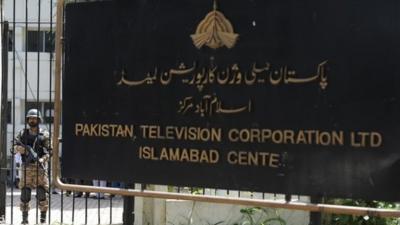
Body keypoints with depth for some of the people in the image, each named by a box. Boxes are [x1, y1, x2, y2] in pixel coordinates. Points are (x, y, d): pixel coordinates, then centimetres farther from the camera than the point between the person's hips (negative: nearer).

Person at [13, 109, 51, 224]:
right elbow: (15, 147, 1)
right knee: (25, 193, 0)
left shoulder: (44, 134, 3)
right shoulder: (23, 133, 9)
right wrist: (26, 150, -19)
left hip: (40, 167, -2)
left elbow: (48, 151, -3)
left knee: (42, 193, -4)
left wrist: (42, 159, -22)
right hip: (26, 167, 2)